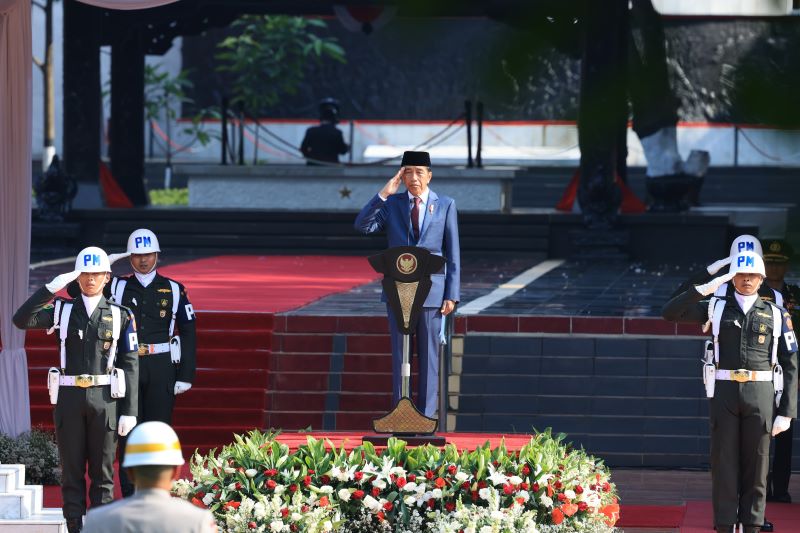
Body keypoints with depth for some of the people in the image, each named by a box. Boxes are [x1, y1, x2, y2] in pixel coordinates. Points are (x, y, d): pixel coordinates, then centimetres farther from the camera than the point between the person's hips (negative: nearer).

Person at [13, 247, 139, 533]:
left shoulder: (120, 316, 4)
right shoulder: (62, 310, 6)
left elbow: (130, 366, 2)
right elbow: (21, 320, -10)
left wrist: (130, 411, -4)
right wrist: (51, 287, -16)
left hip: (105, 399, -1)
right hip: (69, 397, 1)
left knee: (103, 471, 2)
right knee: (72, 470, 3)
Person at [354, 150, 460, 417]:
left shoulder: (445, 205, 5)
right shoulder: (391, 204, 8)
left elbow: (453, 254, 4)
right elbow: (362, 225, -8)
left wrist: (451, 295, -3)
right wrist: (384, 193, -13)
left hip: (431, 291, -1)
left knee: (429, 355, 2)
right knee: (400, 355, 2)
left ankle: (426, 417, 5)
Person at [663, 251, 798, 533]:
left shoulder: (777, 316, 5)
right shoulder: (717, 308, 7)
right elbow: (670, 312, -1)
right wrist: (704, 289, -12)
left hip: (761, 395, 0)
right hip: (724, 393, 0)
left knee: (756, 465, 2)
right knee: (723, 464, 0)